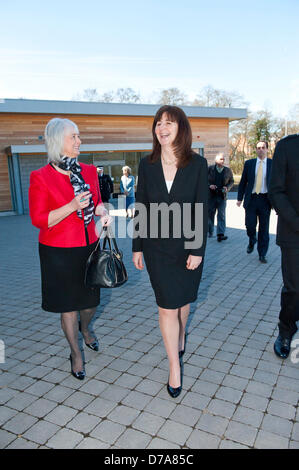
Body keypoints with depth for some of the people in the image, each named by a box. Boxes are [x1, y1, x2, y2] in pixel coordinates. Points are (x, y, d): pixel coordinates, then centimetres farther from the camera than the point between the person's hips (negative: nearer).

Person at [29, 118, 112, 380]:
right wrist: (72, 206, -25)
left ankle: (85, 329, 52)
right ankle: (76, 354, 34)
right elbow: (38, 219, -14)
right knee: (68, 306, 10)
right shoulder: (41, 177, -12)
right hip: (59, 252, -4)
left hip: (89, 246, 5)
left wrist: (102, 212, -5)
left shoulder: (89, 171, 4)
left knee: (91, 301, 16)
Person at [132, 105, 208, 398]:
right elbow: (140, 207, 3)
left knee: (183, 297, 17)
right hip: (157, 246, 0)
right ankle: (175, 366, 17)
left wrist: (198, 250, -10)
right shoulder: (146, 165, -1)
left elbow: (202, 209, -7)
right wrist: (137, 247, 3)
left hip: (187, 245, 0)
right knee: (167, 305, 0)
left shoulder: (197, 164, -6)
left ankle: (179, 337, 48)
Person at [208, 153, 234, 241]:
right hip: (211, 195, 0)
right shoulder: (210, 169, -1)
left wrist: (227, 187, -6)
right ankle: (210, 232, 28)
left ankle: (220, 234, -9)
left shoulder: (228, 170, 3)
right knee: (210, 214, 10)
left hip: (222, 196, 0)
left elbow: (231, 181, 14)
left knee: (221, 215, -6)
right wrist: (209, 185, -14)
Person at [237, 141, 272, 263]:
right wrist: (239, 198, 4)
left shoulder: (273, 164, 4)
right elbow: (243, 182, 9)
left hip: (265, 199, -1)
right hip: (251, 198, 1)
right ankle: (252, 241, 30)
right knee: (250, 225, -3)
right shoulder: (249, 163, 7)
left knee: (264, 228, 2)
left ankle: (262, 254, 13)